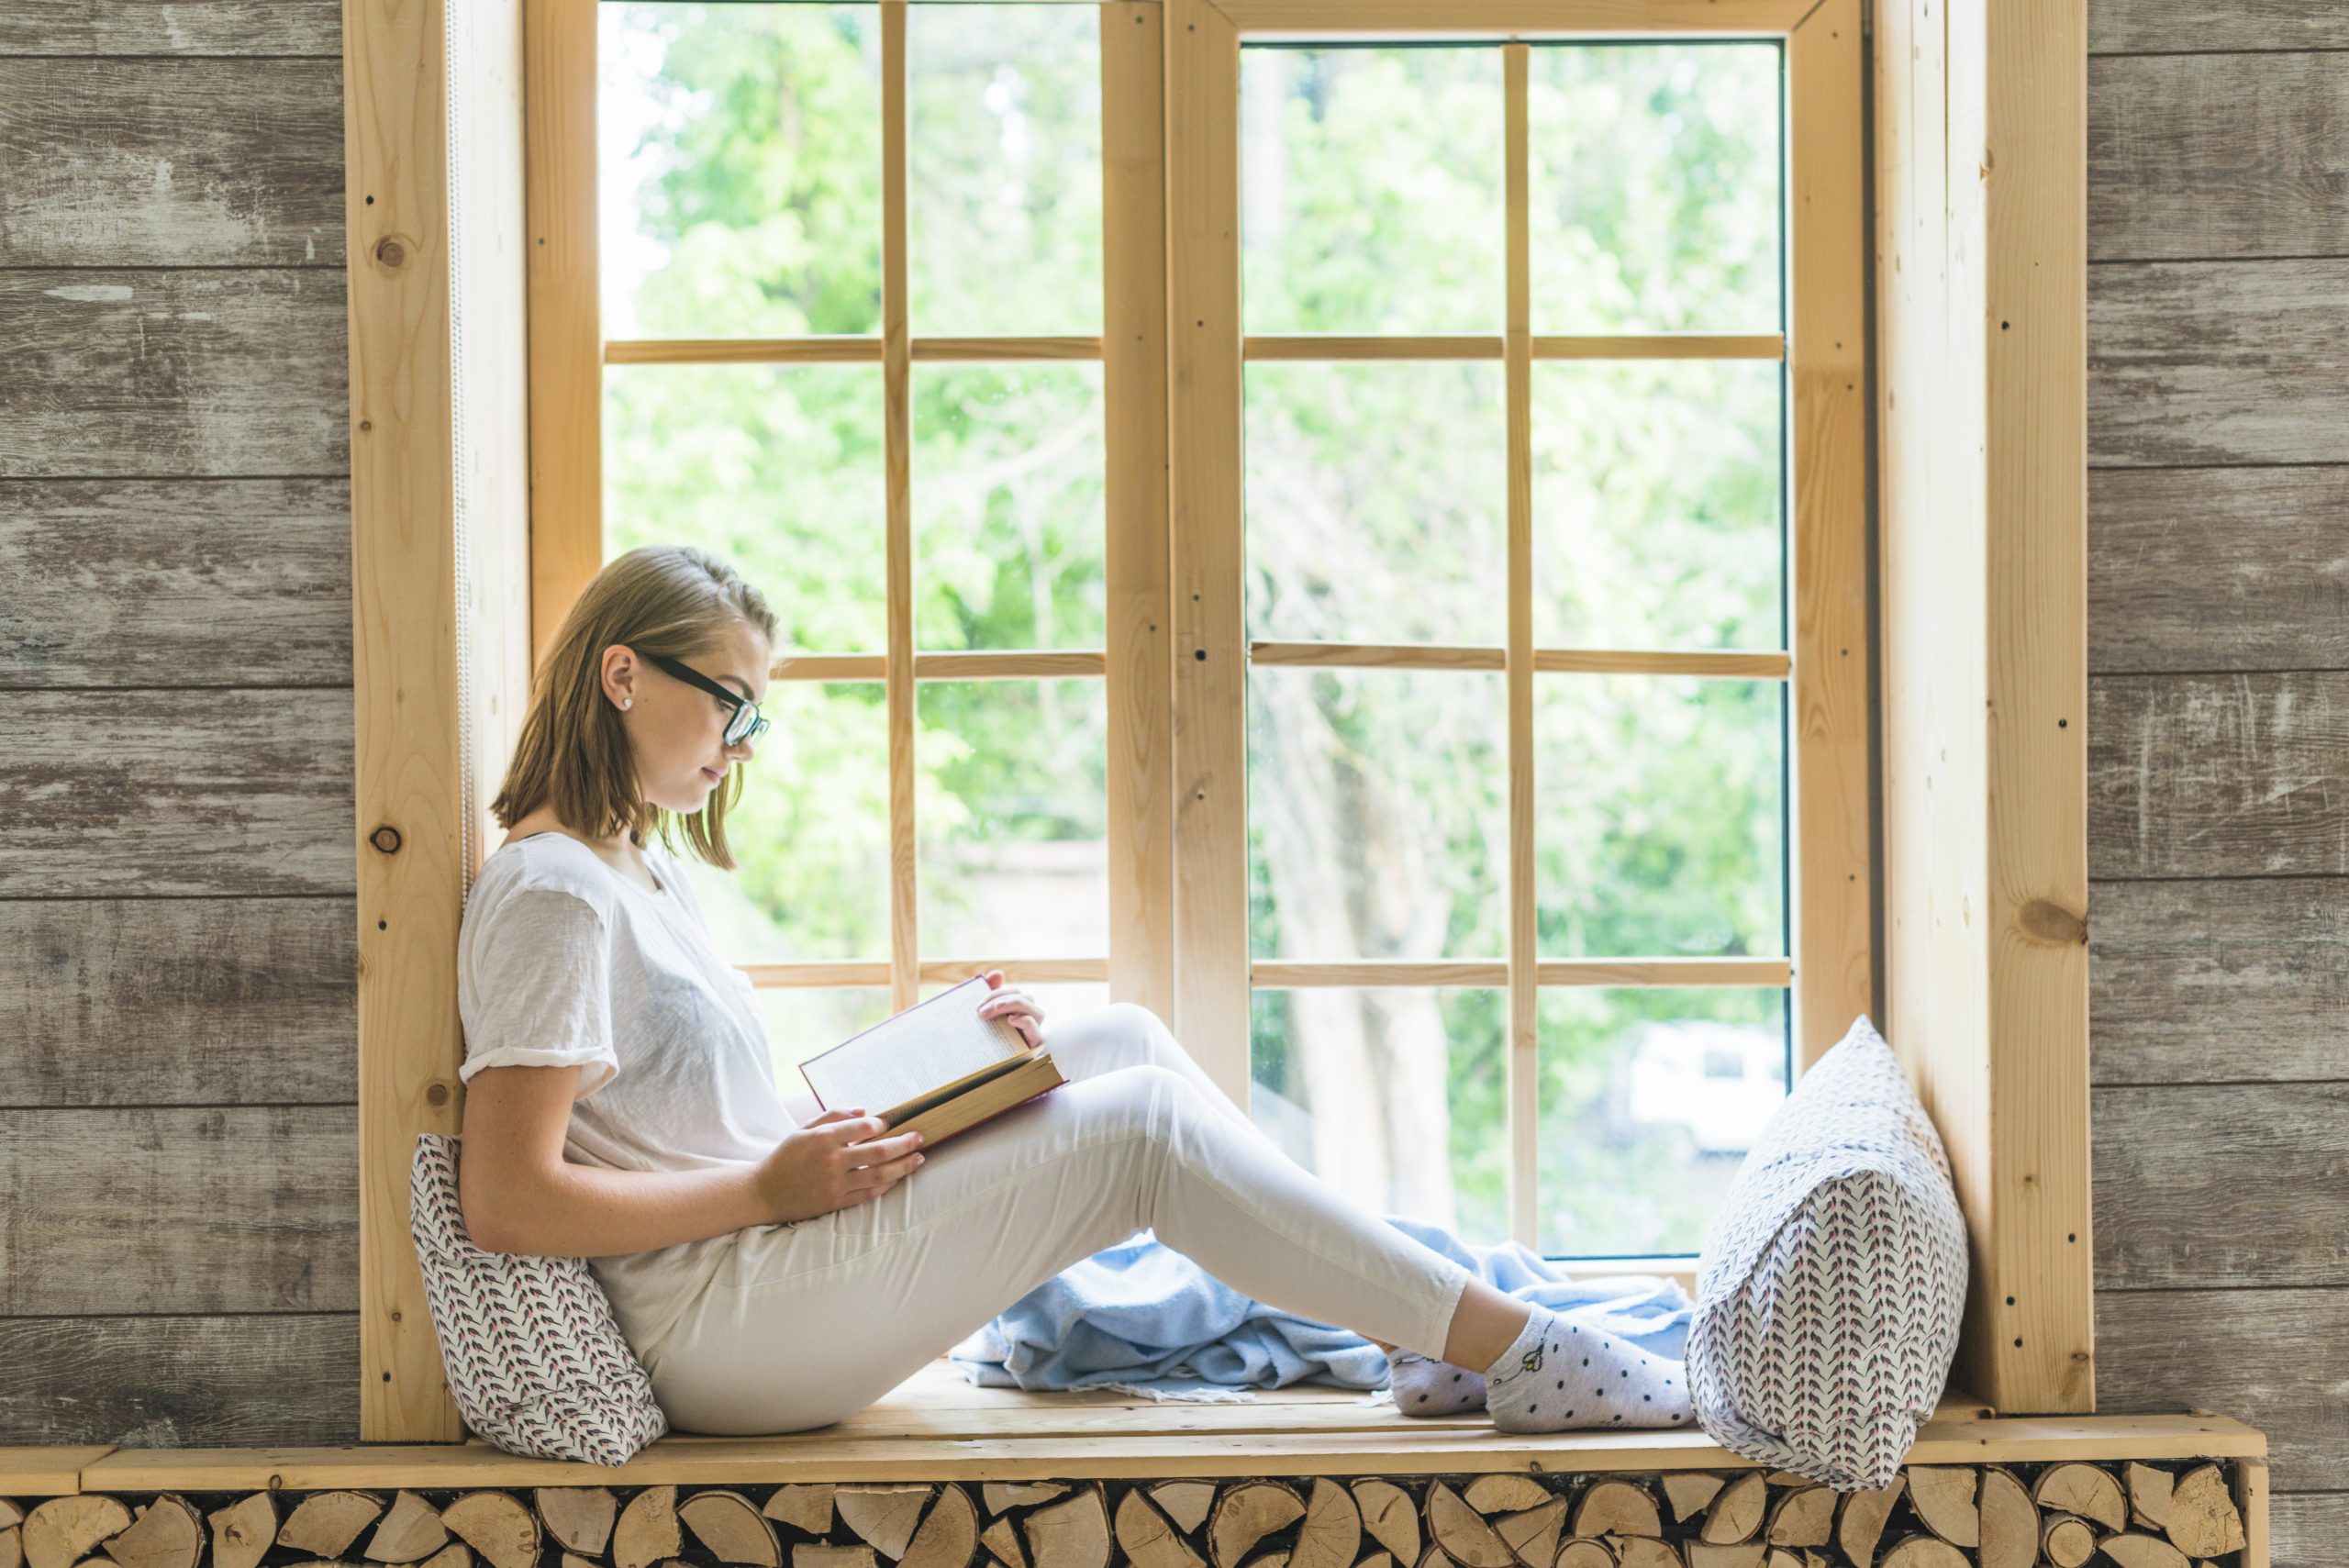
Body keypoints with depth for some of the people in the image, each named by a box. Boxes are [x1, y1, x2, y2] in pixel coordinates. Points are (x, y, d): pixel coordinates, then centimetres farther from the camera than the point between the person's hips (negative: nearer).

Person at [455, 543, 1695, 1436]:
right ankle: (1510, 1350, -8)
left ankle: (1412, 1333, 2)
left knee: (1121, 1041, 4)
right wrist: (770, 1187, -17)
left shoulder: (639, 866, 19)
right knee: (1144, 1127, -16)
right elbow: (505, 1202, -21)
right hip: (711, 1331, -10)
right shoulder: (554, 891, -13)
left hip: (769, 1239, 10)